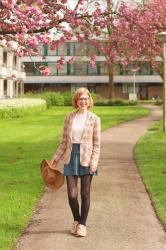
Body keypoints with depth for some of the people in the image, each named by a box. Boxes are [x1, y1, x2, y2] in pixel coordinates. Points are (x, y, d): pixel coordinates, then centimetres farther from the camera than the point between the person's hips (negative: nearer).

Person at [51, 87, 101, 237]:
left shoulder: (94, 119, 0)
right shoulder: (69, 118, 7)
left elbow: (97, 144, -1)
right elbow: (64, 141, 12)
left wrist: (94, 161, -11)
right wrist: (56, 158, 8)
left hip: (86, 159, -2)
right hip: (71, 157, 2)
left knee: (85, 194, 3)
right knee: (72, 194, -1)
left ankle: (82, 224, 18)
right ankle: (76, 220, 24)